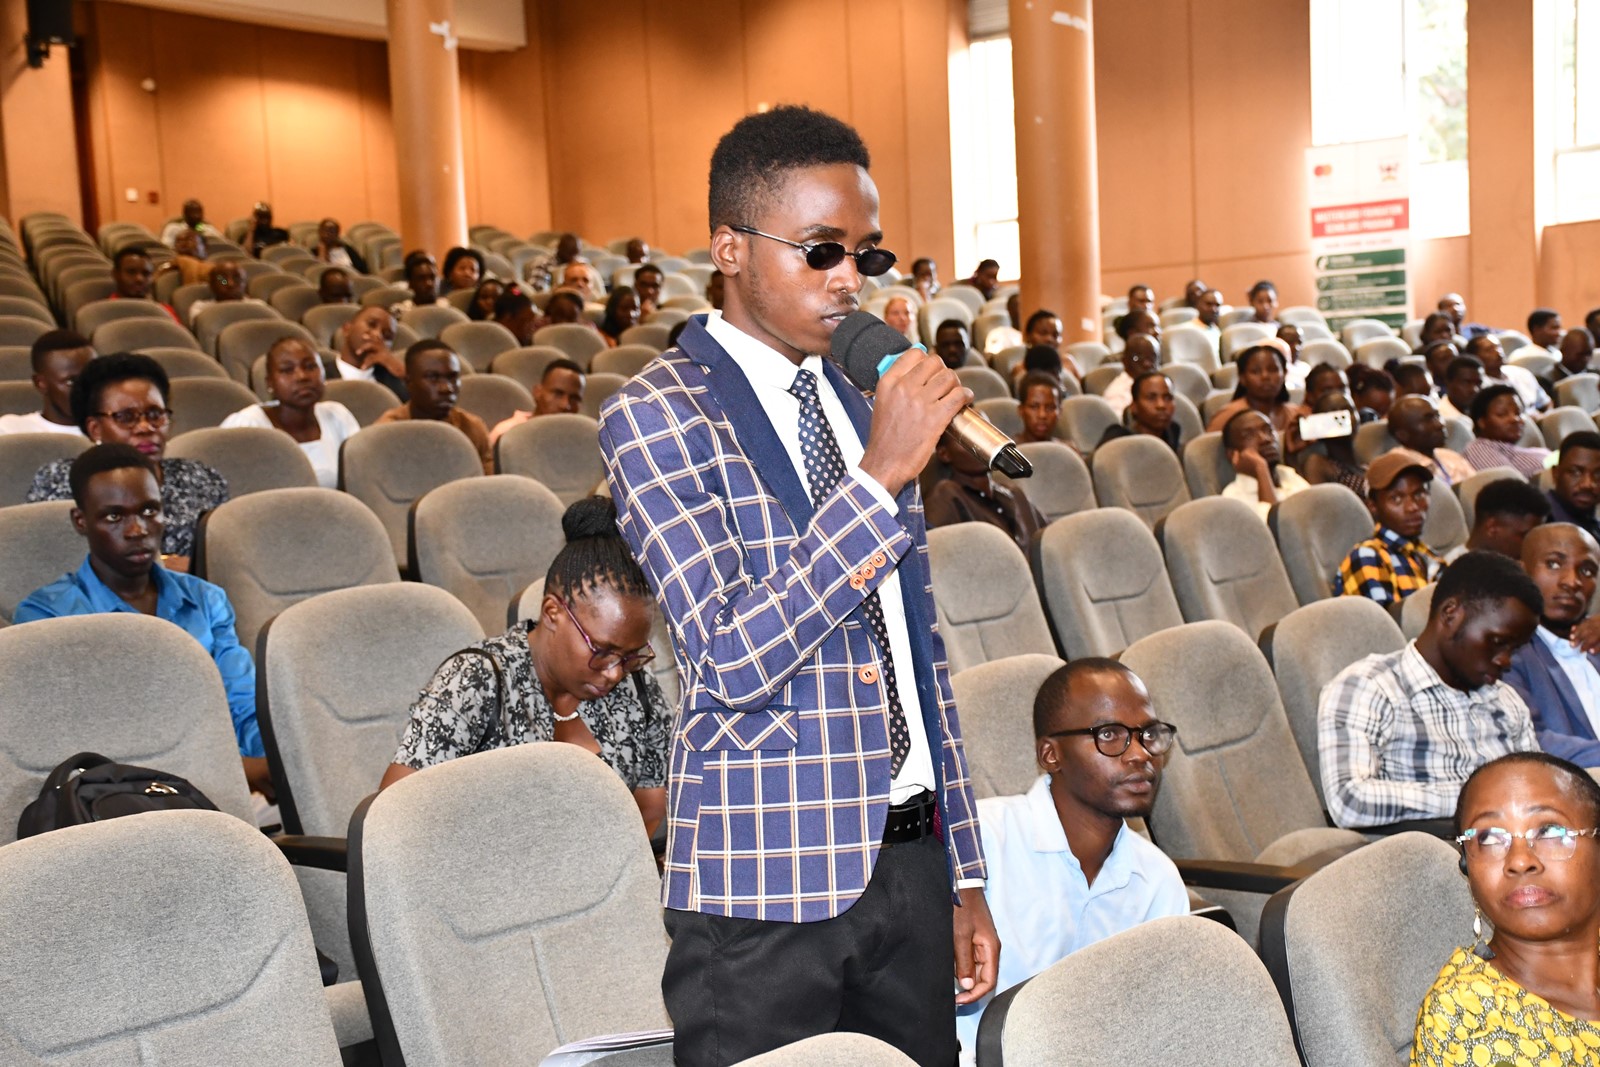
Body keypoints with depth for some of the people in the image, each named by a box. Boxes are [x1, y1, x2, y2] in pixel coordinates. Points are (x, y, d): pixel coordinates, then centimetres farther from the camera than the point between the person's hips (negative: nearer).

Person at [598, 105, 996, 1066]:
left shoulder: (872, 405, 11)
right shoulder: (658, 413, -9)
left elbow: (922, 652, 13)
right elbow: (733, 660, -20)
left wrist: (965, 879, 13)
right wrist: (878, 477, -24)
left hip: (909, 863, 6)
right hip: (769, 890, -6)